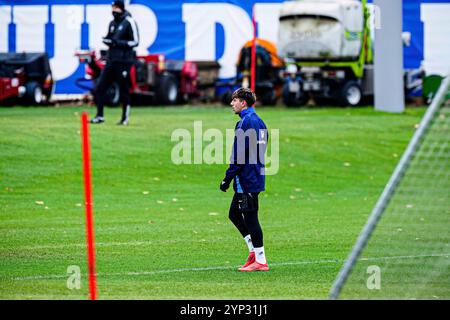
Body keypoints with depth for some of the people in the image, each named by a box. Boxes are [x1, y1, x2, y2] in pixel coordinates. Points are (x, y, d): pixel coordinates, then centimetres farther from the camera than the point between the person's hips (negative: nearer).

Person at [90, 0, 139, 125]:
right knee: (100, 87, -1)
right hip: (111, 59, 7)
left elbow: (135, 42, -10)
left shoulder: (129, 22, -7)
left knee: (124, 90, -1)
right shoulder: (112, 23, 16)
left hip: (123, 61, -7)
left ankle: (125, 118, 9)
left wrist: (119, 43, -19)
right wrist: (107, 40, 1)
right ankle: (99, 116, 5)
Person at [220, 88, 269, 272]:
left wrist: (227, 178, -15)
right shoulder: (259, 122, 15)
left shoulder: (245, 122, -14)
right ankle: (254, 251, 15)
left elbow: (239, 155, -19)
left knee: (250, 218, -5)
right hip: (255, 177, 10)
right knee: (234, 214, 17)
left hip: (246, 180, -10)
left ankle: (260, 261, -3)